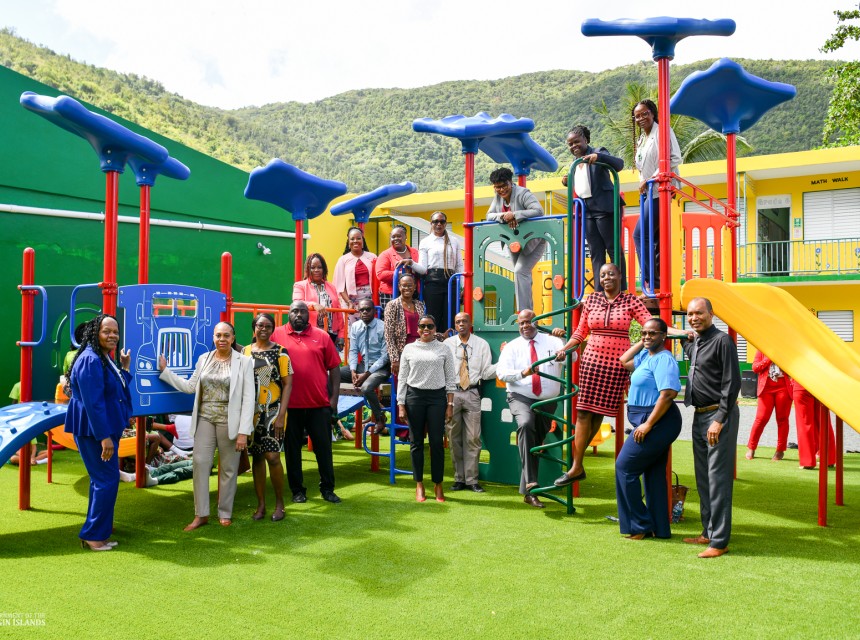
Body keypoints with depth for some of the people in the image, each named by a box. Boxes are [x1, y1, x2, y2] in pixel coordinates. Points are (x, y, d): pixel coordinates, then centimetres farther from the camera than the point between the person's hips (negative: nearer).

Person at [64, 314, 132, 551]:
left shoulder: (105, 359, 11)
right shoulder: (90, 360, -20)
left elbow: (118, 391, 17)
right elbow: (93, 402, -25)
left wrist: (125, 367, 13)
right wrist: (104, 437, -26)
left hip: (104, 429, 10)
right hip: (94, 431, -10)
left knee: (102, 479, 15)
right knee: (107, 479, -5)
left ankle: (98, 533, 25)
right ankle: (92, 535, 6)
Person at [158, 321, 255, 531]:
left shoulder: (244, 362, -5)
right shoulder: (204, 359, 8)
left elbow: (248, 398, -8)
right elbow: (190, 387, 13)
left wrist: (243, 431, -13)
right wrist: (165, 371, 10)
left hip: (229, 422, -3)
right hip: (205, 419, 3)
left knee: (228, 468, 5)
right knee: (200, 462, -1)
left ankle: (225, 513, 20)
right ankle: (201, 514, 11)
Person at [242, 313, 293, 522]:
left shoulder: (280, 352, -2)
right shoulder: (245, 352, 9)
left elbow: (287, 384, -4)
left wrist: (281, 415, -11)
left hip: (273, 411, -3)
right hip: (252, 412, 3)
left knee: (272, 456, -9)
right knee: (257, 457, 7)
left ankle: (279, 503, 8)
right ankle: (261, 504, 17)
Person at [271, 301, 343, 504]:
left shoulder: (321, 336, 4)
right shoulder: (277, 335, 3)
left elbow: (334, 367, 5)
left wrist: (334, 397, -1)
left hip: (319, 404, 0)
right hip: (289, 405, 0)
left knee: (324, 447, 6)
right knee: (292, 448, 9)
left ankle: (328, 489, 19)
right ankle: (297, 490, 22)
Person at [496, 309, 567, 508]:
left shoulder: (552, 342, 7)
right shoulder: (512, 347, 7)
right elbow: (501, 372, -6)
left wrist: (563, 339, -29)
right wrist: (523, 373, -23)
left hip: (547, 401, 2)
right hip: (521, 398, -2)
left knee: (536, 443, 10)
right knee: (526, 425, -33)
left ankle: (527, 492, 23)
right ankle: (530, 482, -35)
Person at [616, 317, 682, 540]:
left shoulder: (663, 359, -17)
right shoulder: (646, 354, 11)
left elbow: (668, 394, -25)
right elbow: (623, 363, 20)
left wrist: (648, 424, -24)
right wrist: (641, 343, 11)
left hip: (657, 422, -10)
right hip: (655, 423, 10)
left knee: (625, 466, -5)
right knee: (653, 473, 14)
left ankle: (640, 525, 3)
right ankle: (659, 528, 22)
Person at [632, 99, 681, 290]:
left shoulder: (663, 131, -5)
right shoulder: (641, 140, 20)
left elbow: (675, 158, -15)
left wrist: (652, 178, -18)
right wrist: (642, 182, 6)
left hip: (660, 190, -9)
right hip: (649, 192, 9)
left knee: (640, 234, -16)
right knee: (654, 238, 7)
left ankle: (653, 282, -15)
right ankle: (659, 281, 10)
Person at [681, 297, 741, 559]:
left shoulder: (722, 341, -12)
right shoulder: (693, 343, 13)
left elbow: (732, 383, -17)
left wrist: (720, 419, -21)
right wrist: (682, 337, 22)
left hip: (719, 415, -9)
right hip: (699, 416, 9)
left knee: (718, 478, -6)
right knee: (703, 478, 14)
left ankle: (719, 541, 0)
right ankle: (708, 532, 25)